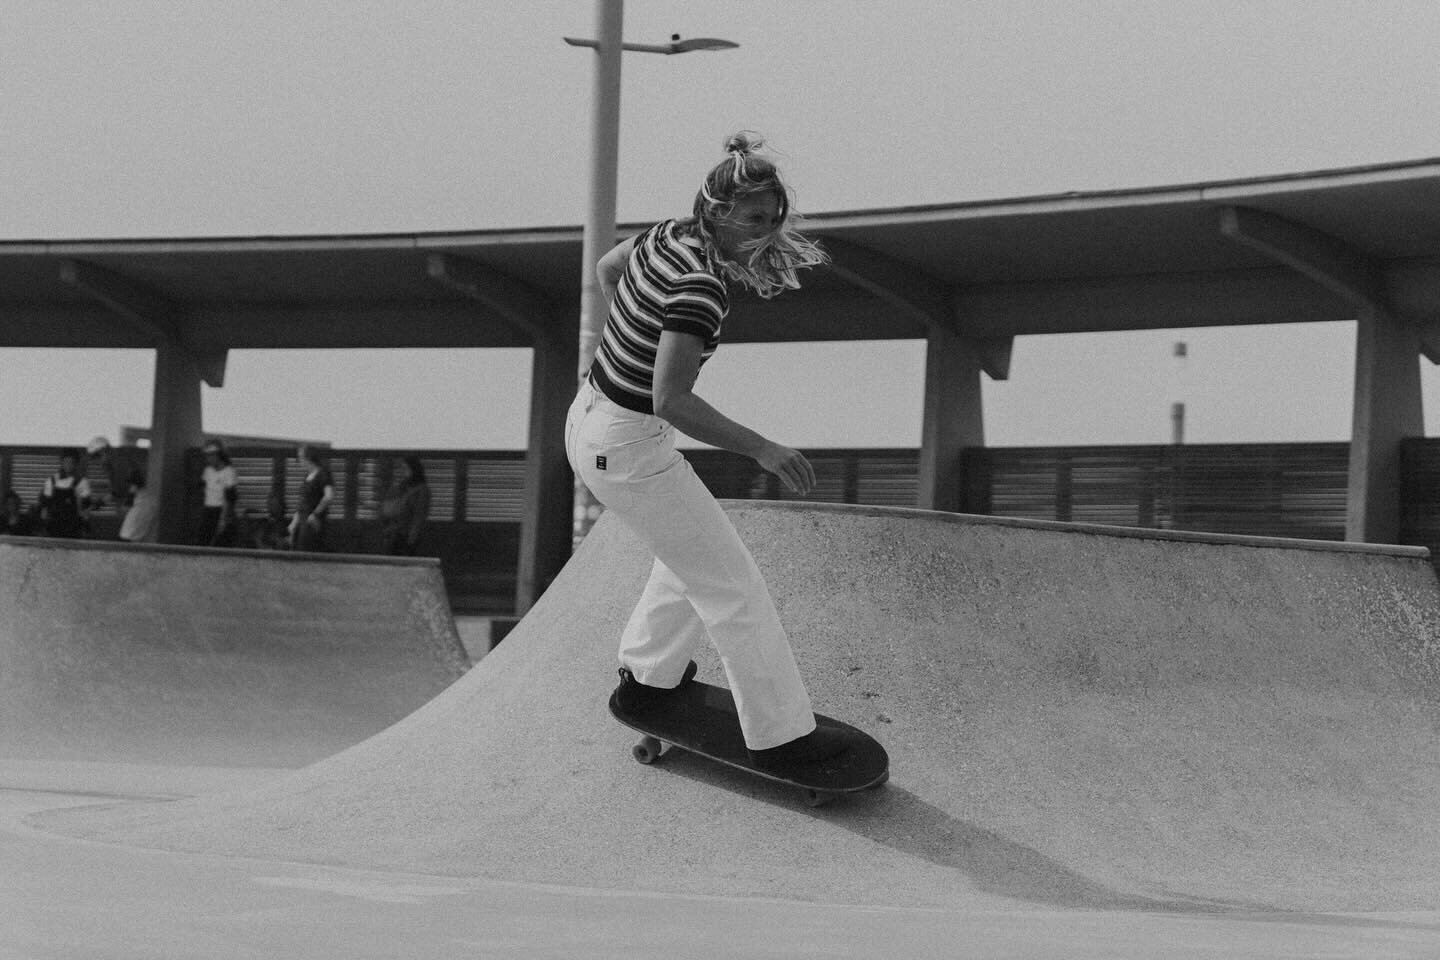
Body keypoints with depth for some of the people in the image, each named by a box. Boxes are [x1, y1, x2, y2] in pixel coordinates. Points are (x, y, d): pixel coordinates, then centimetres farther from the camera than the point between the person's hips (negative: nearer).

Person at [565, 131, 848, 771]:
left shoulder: (672, 235, -1)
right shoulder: (700, 286, -29)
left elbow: (607, 267, 20)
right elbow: (672, 402, -35)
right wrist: (761, 449, -34)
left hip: (590, 414, 9)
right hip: (629, 449, -9)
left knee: (692, 550, 31)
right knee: (730, 583, 3)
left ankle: (647, 676, 45)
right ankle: (780, 736, 13)